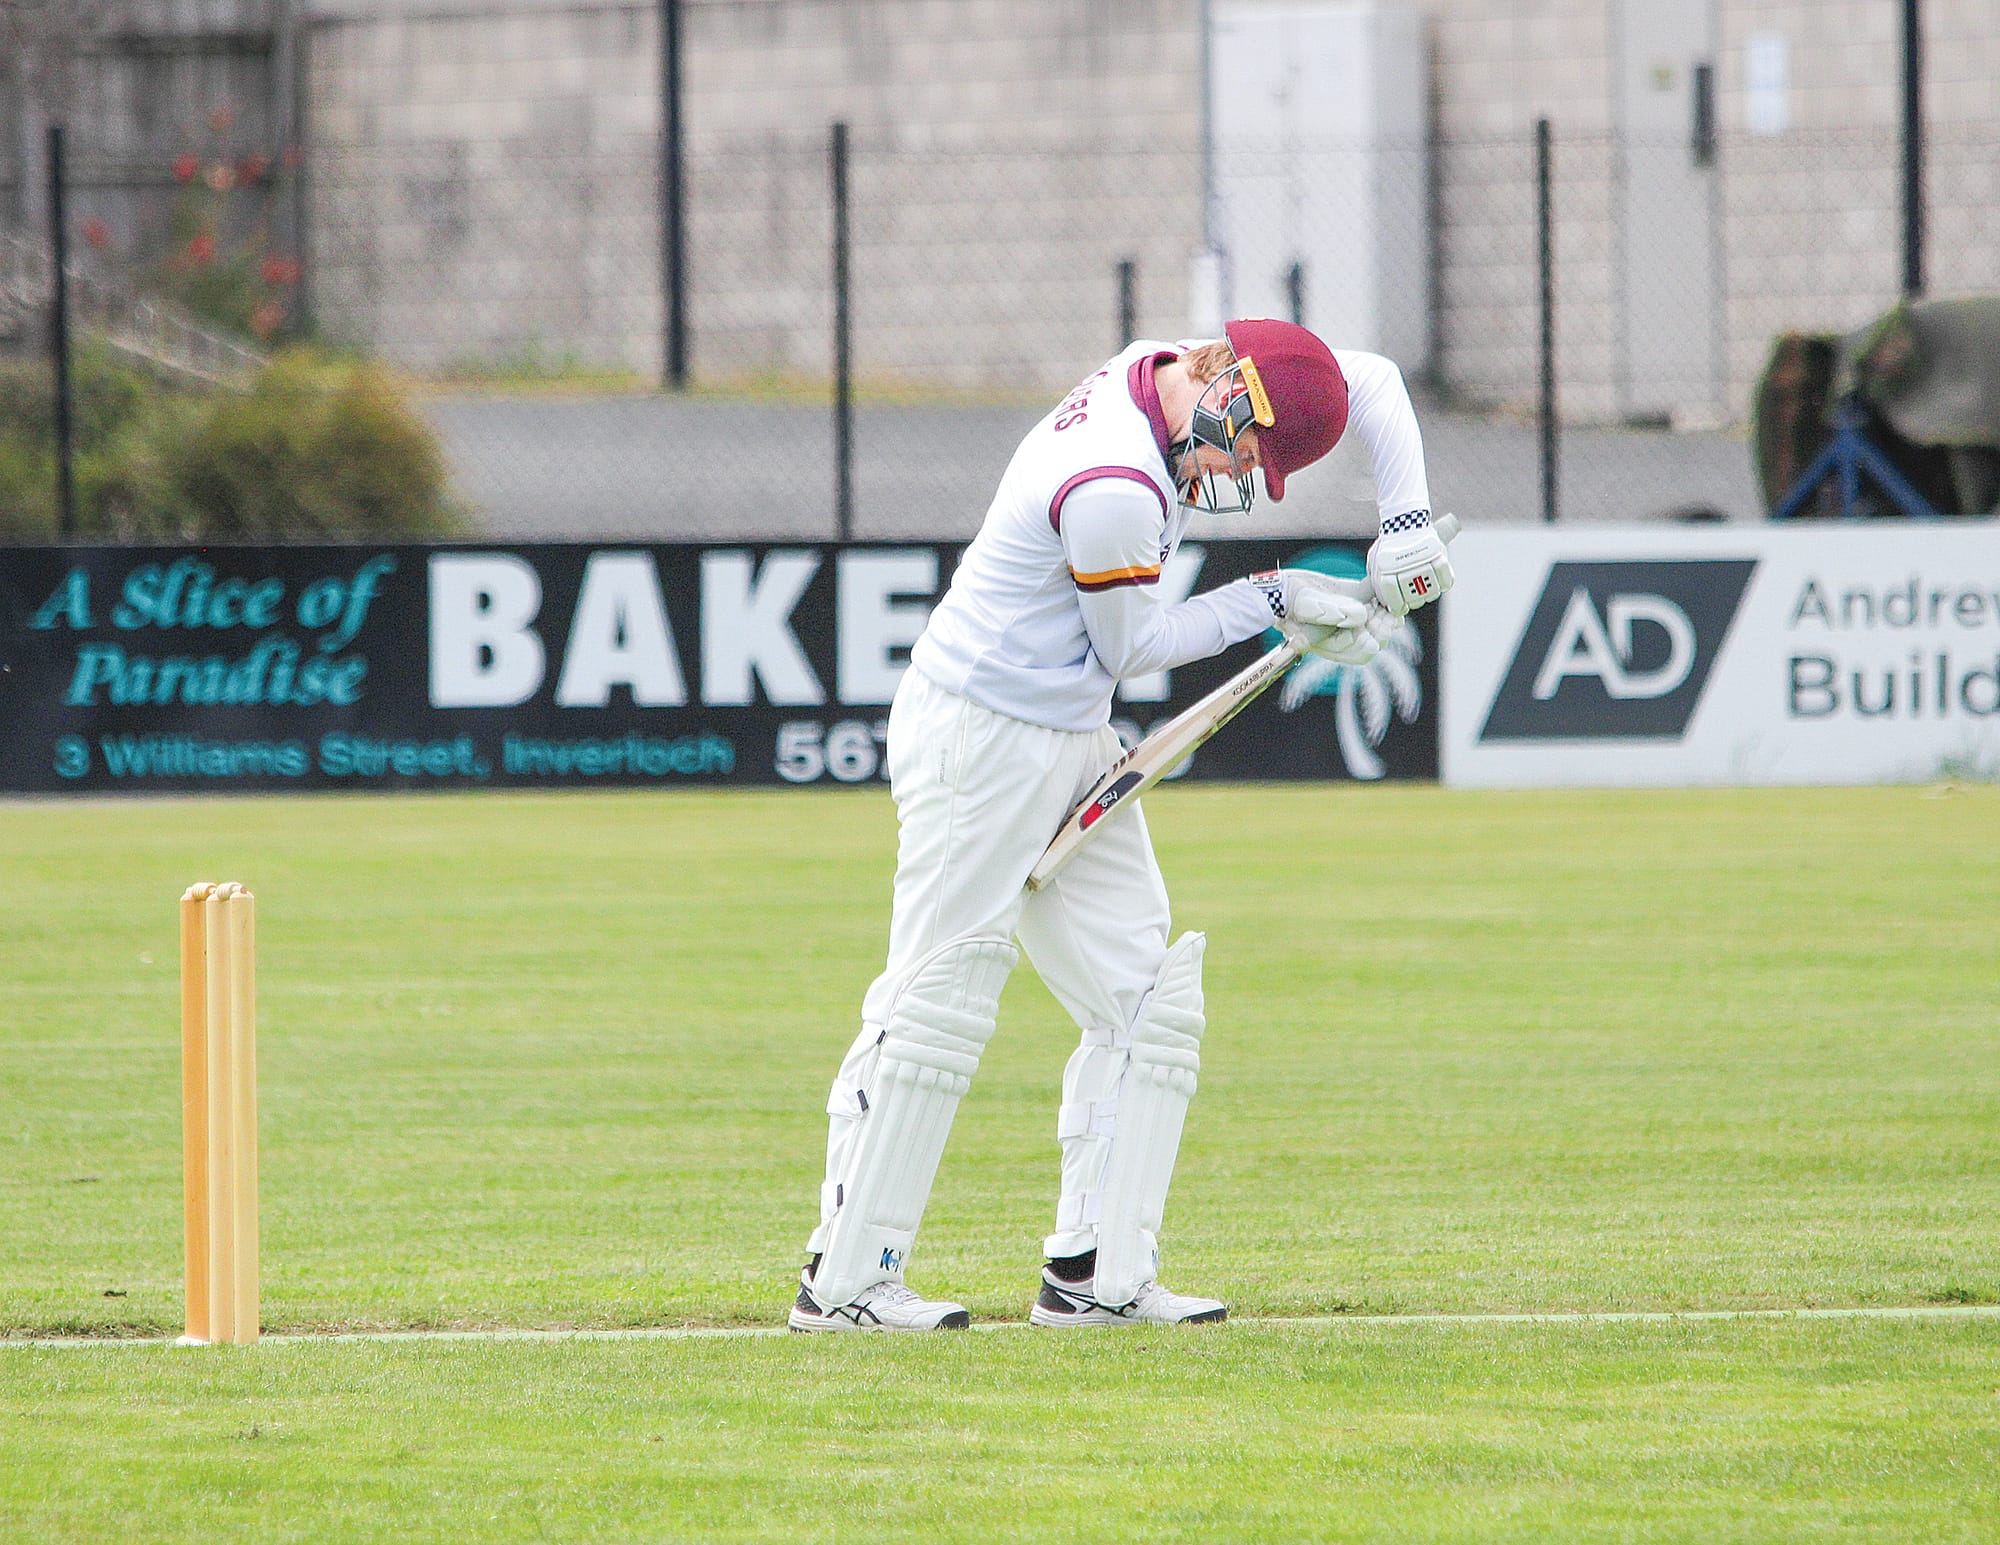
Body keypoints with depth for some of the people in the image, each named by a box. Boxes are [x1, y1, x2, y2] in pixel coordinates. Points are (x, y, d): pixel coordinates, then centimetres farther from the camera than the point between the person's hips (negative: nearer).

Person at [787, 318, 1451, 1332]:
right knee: (939, 1002, -8)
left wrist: (1407, 520, -1)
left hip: (1073, 750, 10)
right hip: (979, 744, -10)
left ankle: (1097, 1274, 7)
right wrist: (1274, 601, -7)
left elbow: (1368, 381, 11)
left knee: (1150, 1003, 5)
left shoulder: (1157, 370, 1)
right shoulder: (1114, 490, -28)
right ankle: (842, 1281, -4)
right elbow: (1132, 646, -12)